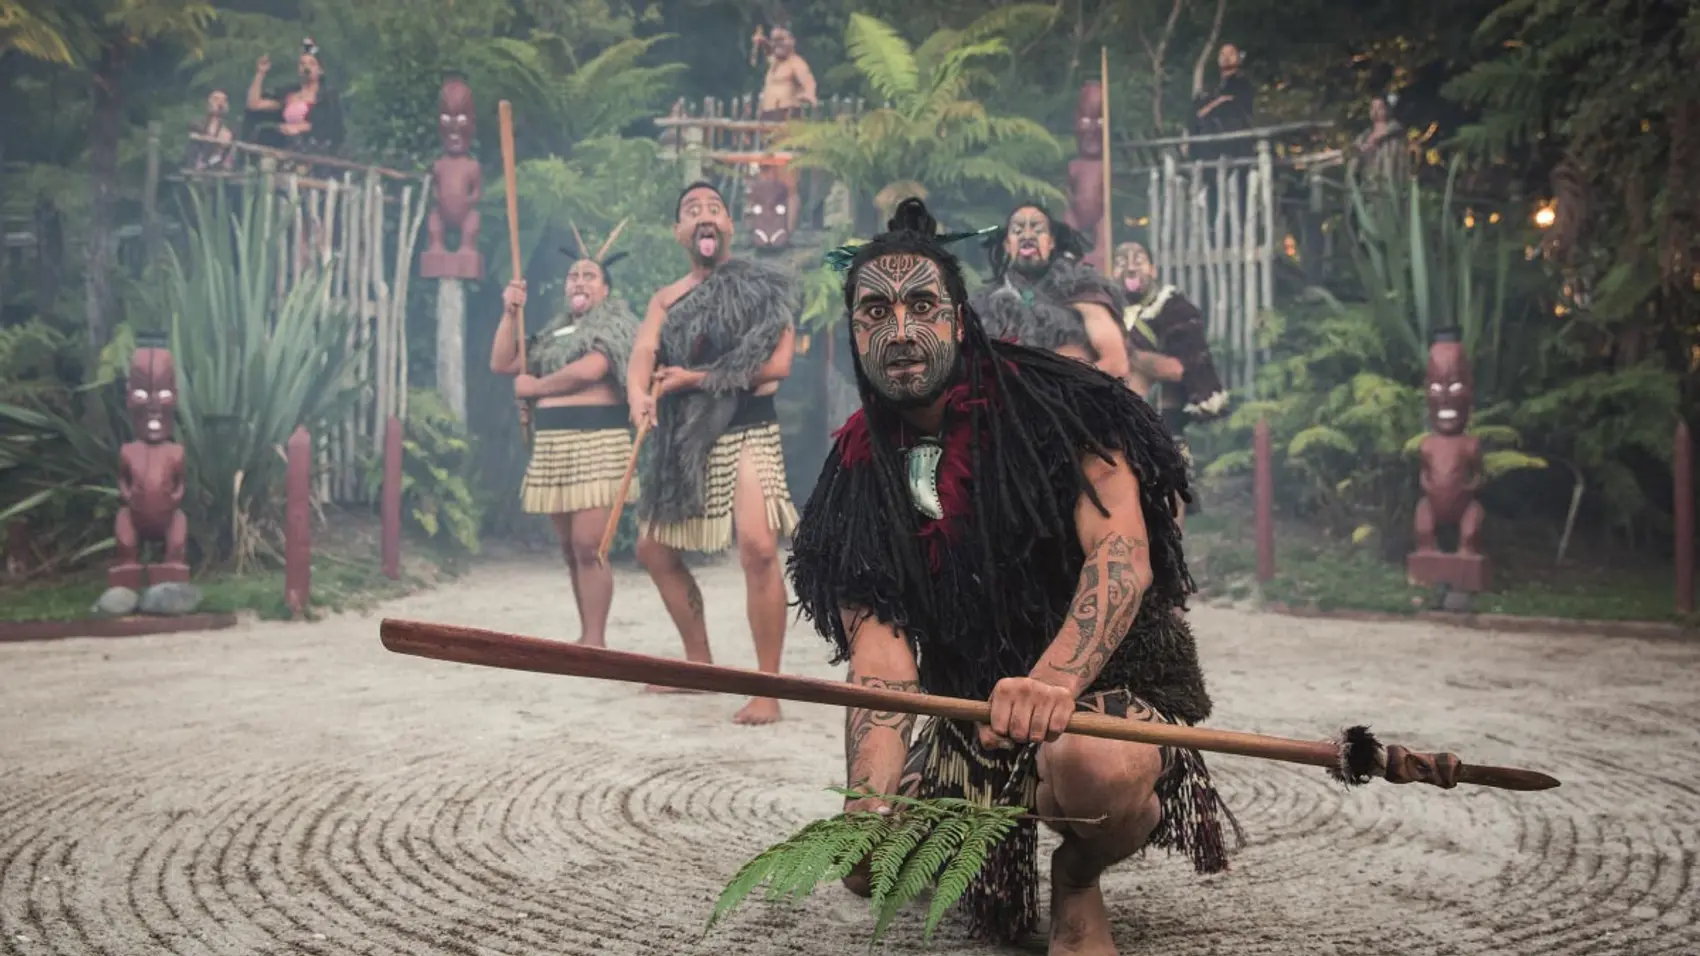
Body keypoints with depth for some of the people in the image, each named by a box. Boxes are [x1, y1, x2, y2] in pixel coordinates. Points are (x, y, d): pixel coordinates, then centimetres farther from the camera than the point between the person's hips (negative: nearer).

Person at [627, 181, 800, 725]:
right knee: (654, 549, 13)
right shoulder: (667, 300, 10)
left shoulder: (763, 287, -1)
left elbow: (777, 364, -14)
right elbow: (643, 354, -7)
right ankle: (699, 662, 30)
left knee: (759, 548, -24)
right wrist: (639, 394, -31)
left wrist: (695, 377, -17)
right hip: (685, 443, 6)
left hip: (747, 434, -6)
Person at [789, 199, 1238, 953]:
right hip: (970, 718, 5)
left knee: (1092, 765, -39)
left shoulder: (1051, 405, -11)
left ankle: (1079, 880, -2)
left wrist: (1053, 680, -42)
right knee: (873, 864, -12)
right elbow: (878, 650, -11)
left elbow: (1123, 556, -23)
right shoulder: (860, 474, -1)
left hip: (1111, 683, -5)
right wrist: (871, 803, -28)